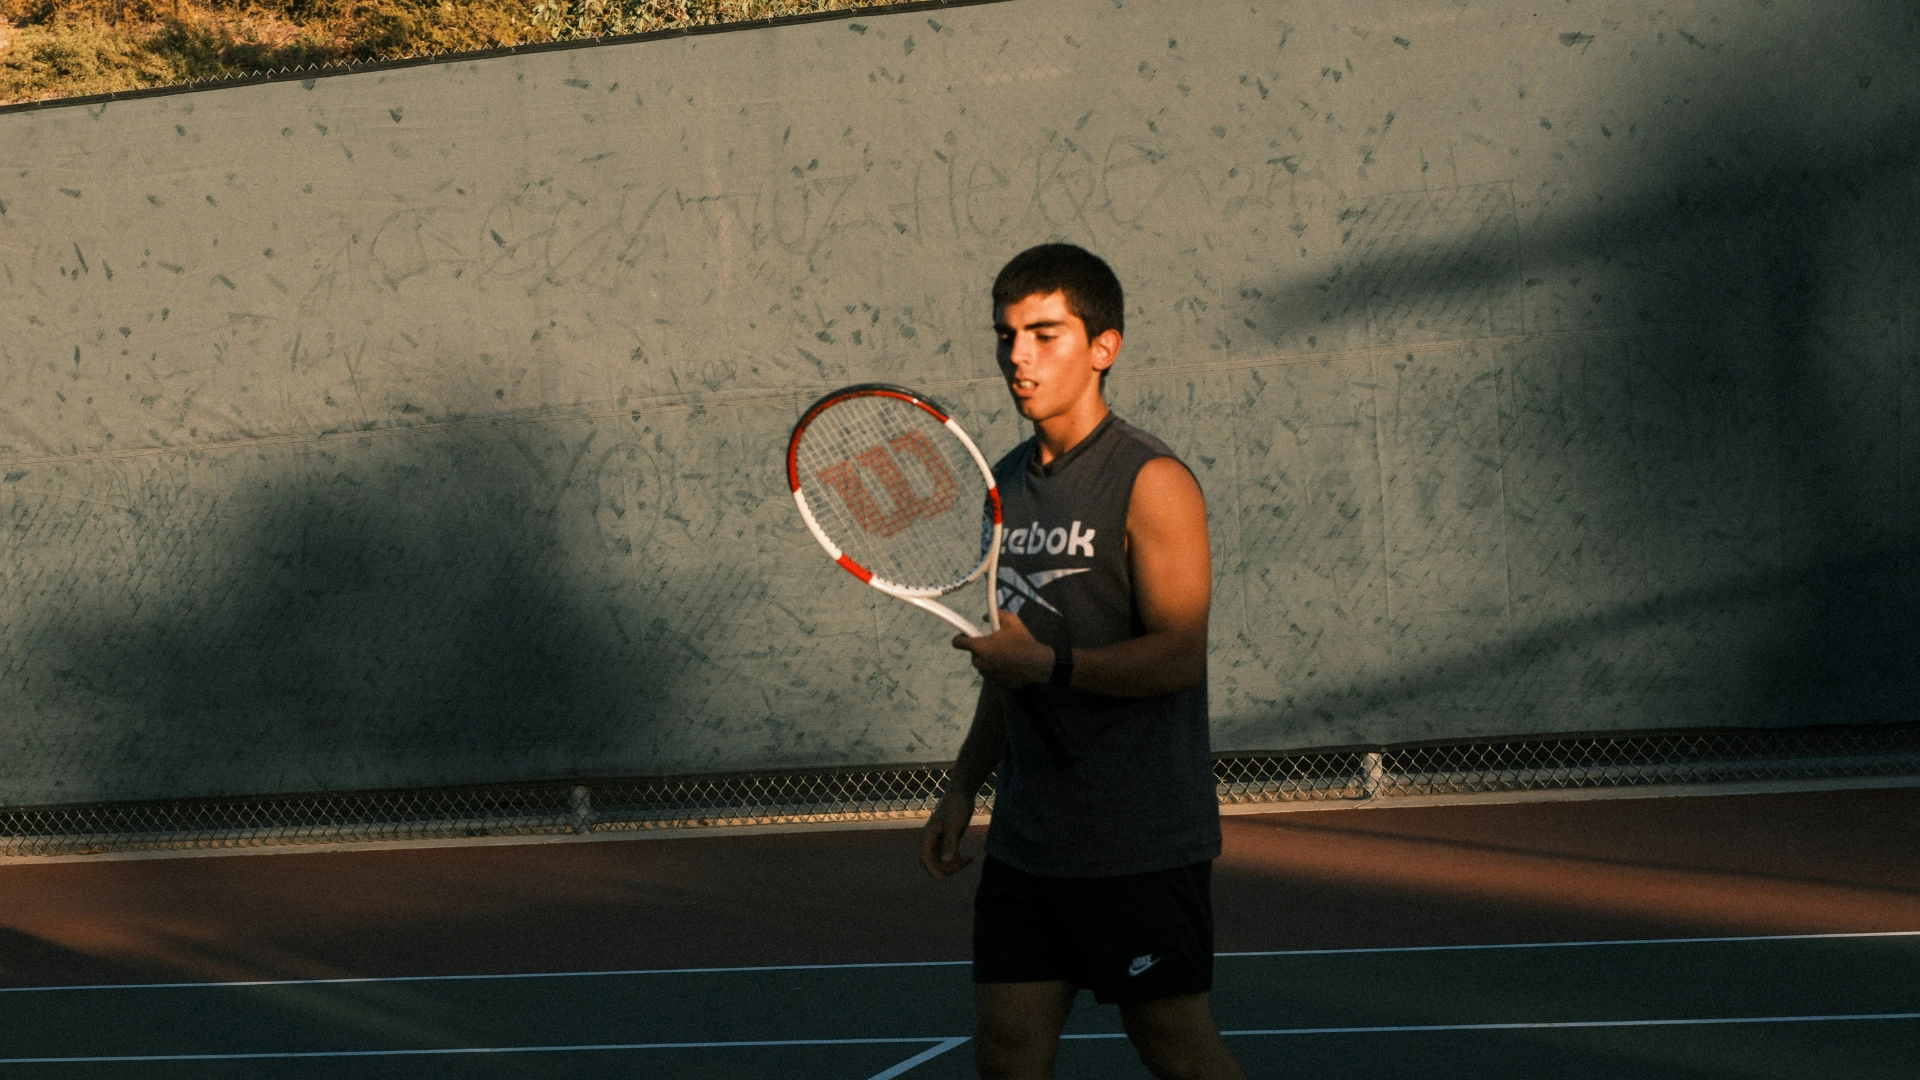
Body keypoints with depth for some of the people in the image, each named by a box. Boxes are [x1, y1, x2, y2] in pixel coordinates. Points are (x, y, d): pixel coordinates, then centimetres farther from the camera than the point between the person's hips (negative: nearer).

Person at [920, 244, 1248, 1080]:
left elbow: (1180, 656, -18)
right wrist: (963, 786, 18)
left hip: (1141, 843, -7)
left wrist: (1053, 665, -25)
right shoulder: (1005, 484, 13)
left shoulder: (1151, 482, -10)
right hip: (1026, 837, 7)